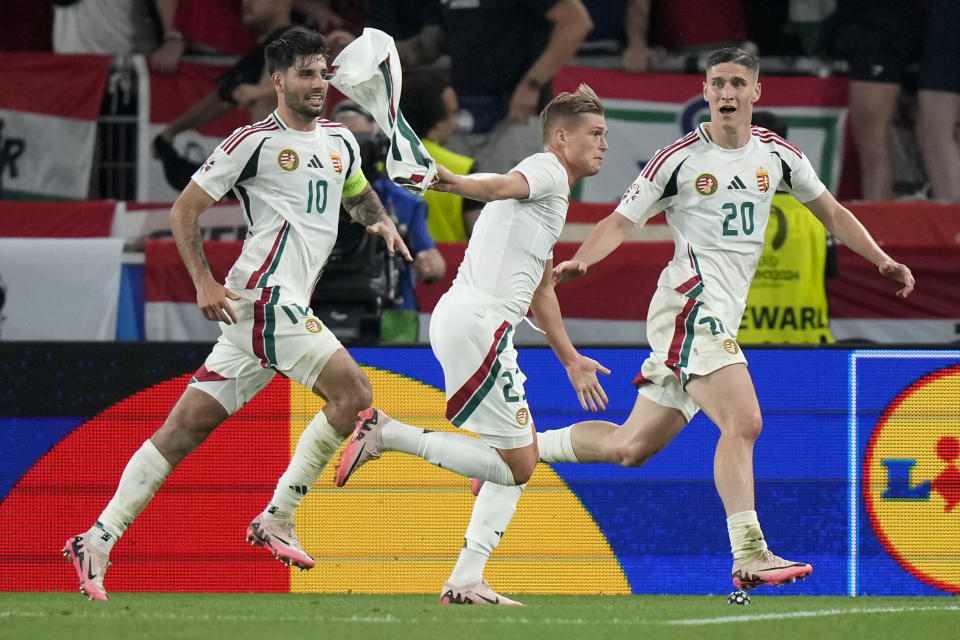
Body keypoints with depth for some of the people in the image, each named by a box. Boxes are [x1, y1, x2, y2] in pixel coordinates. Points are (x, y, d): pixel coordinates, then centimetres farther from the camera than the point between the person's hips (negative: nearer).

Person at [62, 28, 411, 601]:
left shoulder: (340, 140, 18)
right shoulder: (256, 141, -5)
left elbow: (359, 194, 38)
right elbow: (184, 211, -2)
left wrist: (381, 220, 15)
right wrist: (204, 283, -13)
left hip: (286, 309, 8)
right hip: (265, 296, -8)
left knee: (187, 427, 5)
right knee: (353, 390, -17)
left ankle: (99, 540, 4)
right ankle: (277, 519, -11)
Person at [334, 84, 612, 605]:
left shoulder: (552, 195, 27)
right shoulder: (546, 171, -3)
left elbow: (540, 290, 38)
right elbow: (503, 186, -28)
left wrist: (570, 359, 46)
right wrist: (457, 184, -50)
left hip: (481, 325, 10)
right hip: (475, 321, -10)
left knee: (522, 461, 14)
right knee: (515, 465, -10)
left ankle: (466, 583, 10)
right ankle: (387, 434, -9)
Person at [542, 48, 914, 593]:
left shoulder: (776, 155, 11)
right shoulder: (681, 159, -5)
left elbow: (832, 213, 21)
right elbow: (621, 221, -2)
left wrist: (882, 260, 11)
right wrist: (578, 262, -19)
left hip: (720, 320, 7)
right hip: (691, 304, -7)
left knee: (630, 447, 11)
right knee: (743, 422, -24)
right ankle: (749, 557, -27)